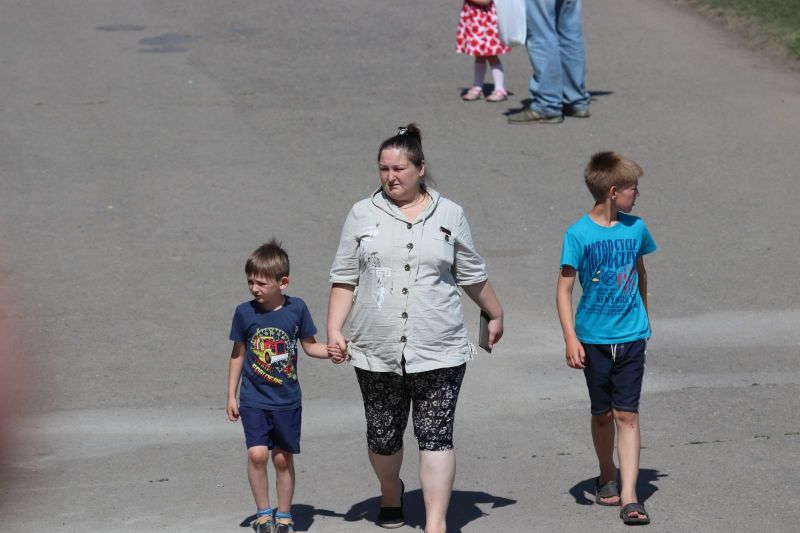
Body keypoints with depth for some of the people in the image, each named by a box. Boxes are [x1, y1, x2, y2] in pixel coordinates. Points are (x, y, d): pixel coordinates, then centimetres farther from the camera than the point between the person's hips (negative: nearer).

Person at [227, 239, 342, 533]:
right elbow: (238, 355, 6)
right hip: (253, 399, 0)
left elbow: (310, 345, 7)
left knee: (283, 458, 7)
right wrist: (231, 396, 8)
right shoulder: (244, 312, -4)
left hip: (287, 399, 1)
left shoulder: (296, 308, -5)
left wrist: (331, 351, -13)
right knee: (257, 454, -14)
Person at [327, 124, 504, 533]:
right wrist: (334, 329, -3)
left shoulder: (448, 215, 6)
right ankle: (390, 494, 38)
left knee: (436, 436, -9)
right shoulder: (363, 215, 6)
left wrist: (495, 314, 26)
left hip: (438, 353, -1)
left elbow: (472, 276, 18)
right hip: (377, 353, 1)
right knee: (383, 436, 10)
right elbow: (344, 280, 6)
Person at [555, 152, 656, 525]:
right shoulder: (579, 234, -9)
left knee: (627, 414, -5)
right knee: (602, 414, 12)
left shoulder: (635, 228, 2)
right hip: (594, 338, -1)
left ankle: (629, 497, -10)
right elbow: (564, 289, -8)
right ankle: (607, 478, 34)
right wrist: (571, 338, -15)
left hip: (631, 336, 2)